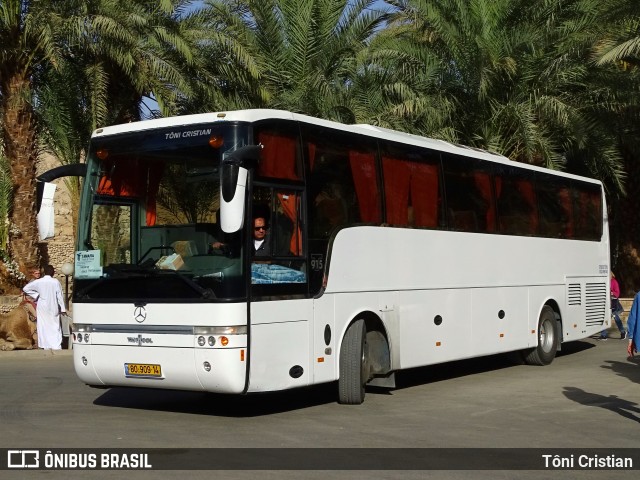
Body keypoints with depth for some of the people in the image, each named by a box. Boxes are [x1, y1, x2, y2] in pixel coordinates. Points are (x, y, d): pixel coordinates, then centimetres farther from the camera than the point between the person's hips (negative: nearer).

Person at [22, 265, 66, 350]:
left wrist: (36, 295, 4)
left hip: (42, 309, 1)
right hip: (53, 309, -1)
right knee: (55, 328, 2)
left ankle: (46, 346, 3)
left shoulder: (38, 282, -3)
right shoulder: (56, 282, -7)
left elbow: (25, 288, -2)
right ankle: (57, 347, -7)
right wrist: (63, 309, 1)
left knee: (44, 328, 5)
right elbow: (59, 296, -5)